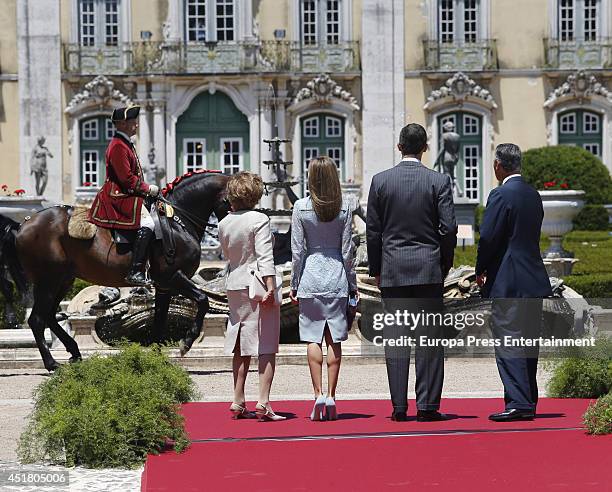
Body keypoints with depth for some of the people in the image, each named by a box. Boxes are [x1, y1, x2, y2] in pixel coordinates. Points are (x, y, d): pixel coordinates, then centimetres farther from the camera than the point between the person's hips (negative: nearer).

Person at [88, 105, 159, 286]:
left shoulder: (125, 144, 19)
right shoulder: (118, 146, -15)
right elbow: (127, 178, -20)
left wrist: (146, 188, 13)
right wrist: (148, 189, -11)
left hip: (124, 196, 11)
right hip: (119, 197, -11)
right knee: (147, 225, -24)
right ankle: (135, 272, -30)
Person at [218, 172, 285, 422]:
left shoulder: (224, 224, 7)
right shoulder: (259, 220, -10)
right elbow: (264, 255, -17)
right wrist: (270, 286, -20)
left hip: (235, 286, 6)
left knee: (241, 347, 13)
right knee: (266, 346, -4)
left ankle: (238, 401, 16)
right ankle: (263, 402, -11)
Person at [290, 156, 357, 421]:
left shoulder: (301, 207, -5)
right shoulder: (343, 208, -2)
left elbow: (297, 250, -2)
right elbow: (347, 251, 1)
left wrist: (294, 285, 6)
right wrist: (352, 285, 10)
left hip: (310, 276, -1)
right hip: (337, 278, 1)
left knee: (313, 339, 2)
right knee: (334, 339, 5)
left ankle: (318, 394, -8)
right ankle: (331, 396, 3)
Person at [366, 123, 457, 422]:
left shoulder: (380, 181, 1)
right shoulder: (439, 181, -3)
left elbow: (373, 230, 3)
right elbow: (448, 228, -5)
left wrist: (376, 270, 12)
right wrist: (444, 265, 9)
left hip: (392, 271, 1)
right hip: (428, 269, -1)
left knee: (394, 339, 3)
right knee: (429, 338, 2)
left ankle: (399, 406, 2)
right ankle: (427, 405, -1)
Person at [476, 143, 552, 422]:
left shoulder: (501, 195, -12)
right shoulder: (533, 195, 13)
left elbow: (488, 238, -15)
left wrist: (481, 271, -1)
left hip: (508, 283, -8)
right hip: (535, 281, 8)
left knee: (508, 342, -8)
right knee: (528, 342, 12)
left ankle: (518, 403, -14)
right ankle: (528, 402, 16)